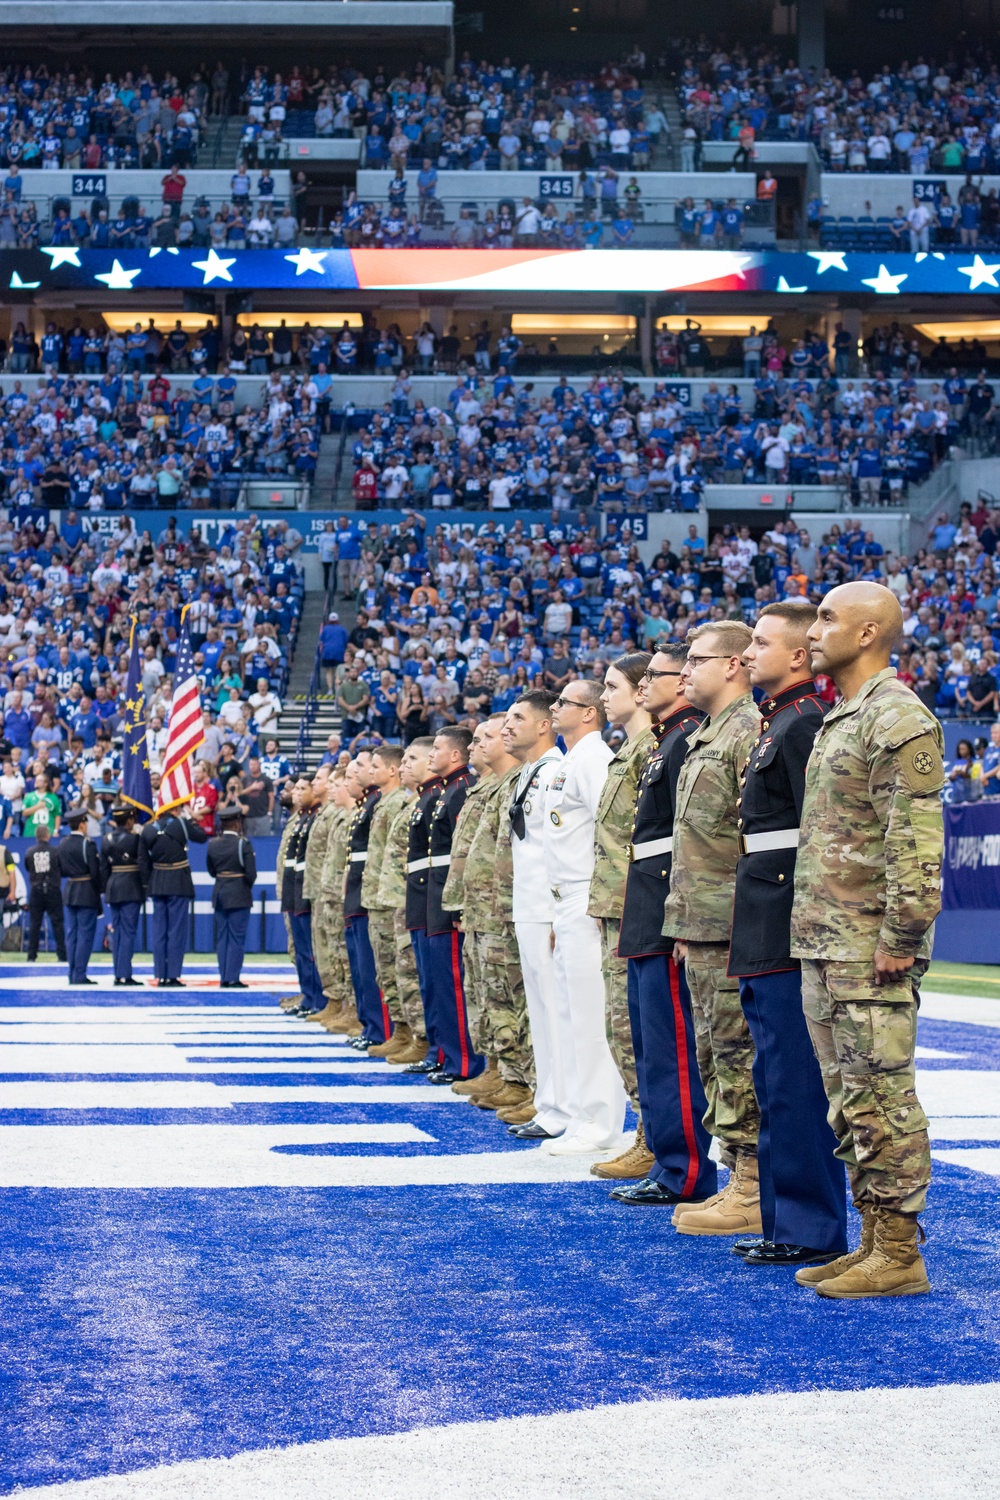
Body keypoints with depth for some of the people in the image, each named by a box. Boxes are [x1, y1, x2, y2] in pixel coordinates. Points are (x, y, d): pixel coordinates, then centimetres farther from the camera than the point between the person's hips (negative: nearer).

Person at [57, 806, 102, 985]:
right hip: (87, 893, -7)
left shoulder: (62, 843, 6)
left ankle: (72, 974, 11)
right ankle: (80, 975, -5)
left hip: (69, 893, 7)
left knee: (72, 934, 10)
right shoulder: (87, 844, -14)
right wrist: (99, 889, -1)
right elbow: (95, 871, -14)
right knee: (85, 935, -3)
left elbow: (61, 871, 11)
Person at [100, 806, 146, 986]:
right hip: (131, 889, -6)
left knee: (116, 931, 10)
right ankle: (124, 974, -9)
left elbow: (103, 867, 10)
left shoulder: (106, 839, 7)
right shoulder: (134, 838, -10)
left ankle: (118, 974, 10)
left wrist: (106, 889, 16)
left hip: (113, 889, 6)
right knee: (129, 931, -5)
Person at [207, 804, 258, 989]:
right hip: (239, 895, -5)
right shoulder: (243, 844, -13)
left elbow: (211, 871, 9)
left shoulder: (212, 844, 1)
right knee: (237, 938, -1)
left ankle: (223, 978, 10)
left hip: (219, 895, 5)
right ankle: (233, 978, -3)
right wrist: (248, 886, 6)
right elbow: (251, 874, -12)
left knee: (222, 937, 10)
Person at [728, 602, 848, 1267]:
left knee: (796, 1088, -6)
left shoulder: (805, 722, -13)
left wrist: (806, 930, -21)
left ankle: (812, 1230, -1)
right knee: (775, 1087, 14)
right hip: (763, 939, 11)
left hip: (787, 938, -11)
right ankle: (784, 1219, 20)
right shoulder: (776, 721, 18)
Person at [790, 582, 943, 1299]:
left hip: (869, 951, -10)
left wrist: (899, 940, -20)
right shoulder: (838, 721, 18)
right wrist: (815, 934, 19)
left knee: (884, 1102, -5)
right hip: (824, 947, 10)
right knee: (850, 1102, 12)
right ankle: (874, 1241, 19)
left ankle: (900, 1256, 0)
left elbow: (918, 844, -18)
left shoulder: (899, 719, -13)